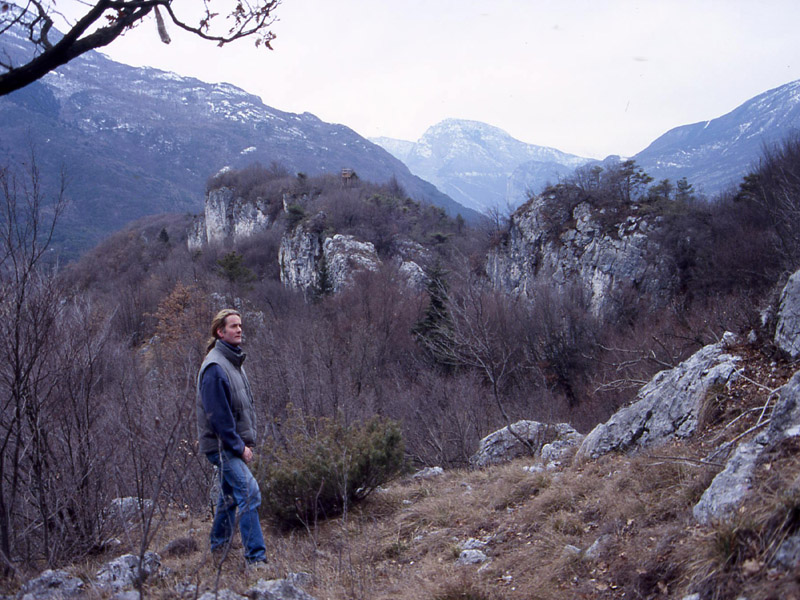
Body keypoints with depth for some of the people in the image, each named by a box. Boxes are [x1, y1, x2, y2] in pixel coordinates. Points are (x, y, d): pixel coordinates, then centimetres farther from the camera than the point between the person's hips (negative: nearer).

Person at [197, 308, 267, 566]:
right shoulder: (215, 366, -16)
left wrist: (248, 442, 11)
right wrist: (239, 447, -17)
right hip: (221, 445, -10)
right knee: (249, 492, -15)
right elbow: (217, 414, -20)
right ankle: (256, 557, -13)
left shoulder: (235, 362, 14)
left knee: (230, 494, 18)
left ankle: (219, 546, 33)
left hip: (234, 444, 10)